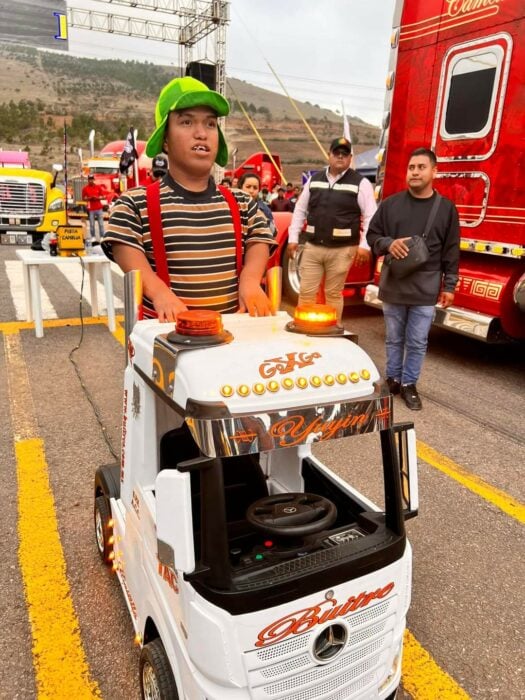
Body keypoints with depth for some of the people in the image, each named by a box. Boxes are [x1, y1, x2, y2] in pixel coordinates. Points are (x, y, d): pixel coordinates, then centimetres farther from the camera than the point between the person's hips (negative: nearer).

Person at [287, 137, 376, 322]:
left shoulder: (360, 183, -1)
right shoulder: (314, 180, 10)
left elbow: (370, 216, -4)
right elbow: (300, 210, 15)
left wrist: (365, 245, -12)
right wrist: (293, 238, 9)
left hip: (341, 250, -3)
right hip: (312, 247, 3)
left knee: (334, 294, 7)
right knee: (306, 293, 4)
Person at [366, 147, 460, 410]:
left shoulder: (446, 208, 2)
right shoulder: (390, 204, 2)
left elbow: (451, 250, 4)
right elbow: (372, 234, 8)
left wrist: (449, 285, 2)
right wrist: (388, 243, -14)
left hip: (426, 289, -1)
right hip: (393, 286, 1)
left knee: (417, 342, 6)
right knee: (394, 339, 13)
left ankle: (409, 384, 21)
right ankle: (393, 379, 30)